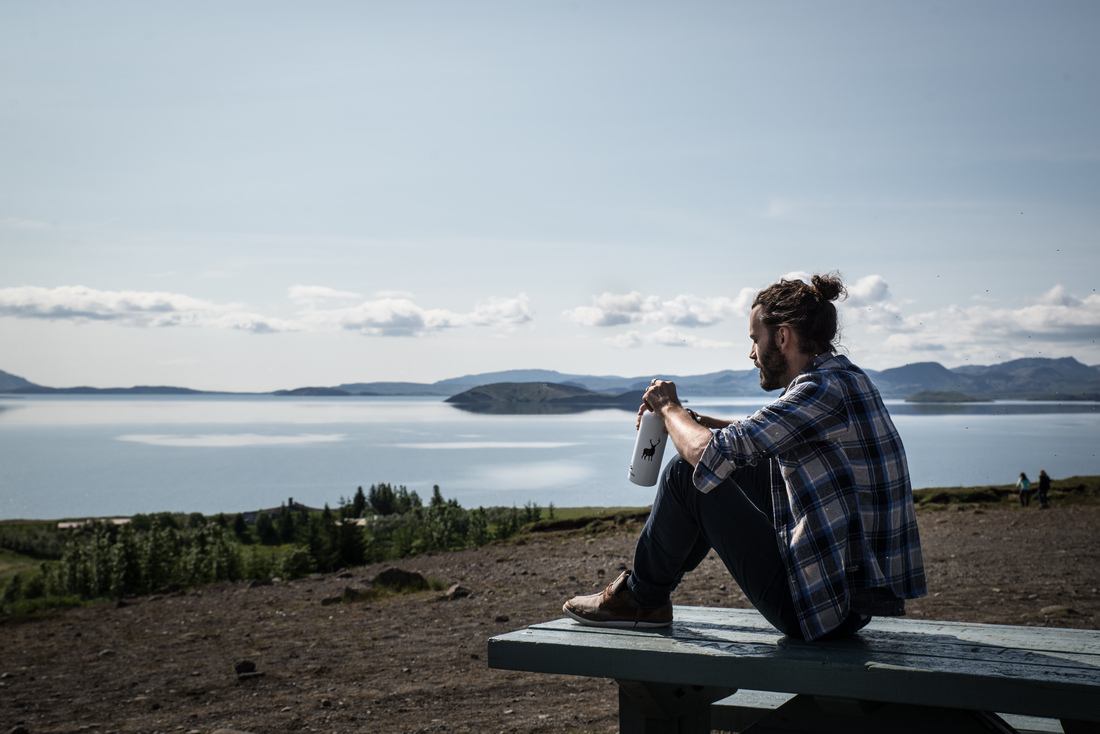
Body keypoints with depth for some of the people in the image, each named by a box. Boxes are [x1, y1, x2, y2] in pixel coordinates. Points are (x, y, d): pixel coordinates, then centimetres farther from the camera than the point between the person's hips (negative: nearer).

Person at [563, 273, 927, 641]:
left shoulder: (823, 390, -19)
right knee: (740, 468, 22)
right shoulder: (844, 377, 11)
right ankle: (650, 589, 34)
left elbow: (708, 453, -21)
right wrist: (689, 417, 14)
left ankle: (640, 599, 15)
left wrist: (669, 408, -1)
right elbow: (759, 435, 27)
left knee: (685, 475, -5)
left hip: (825, 606, -10)